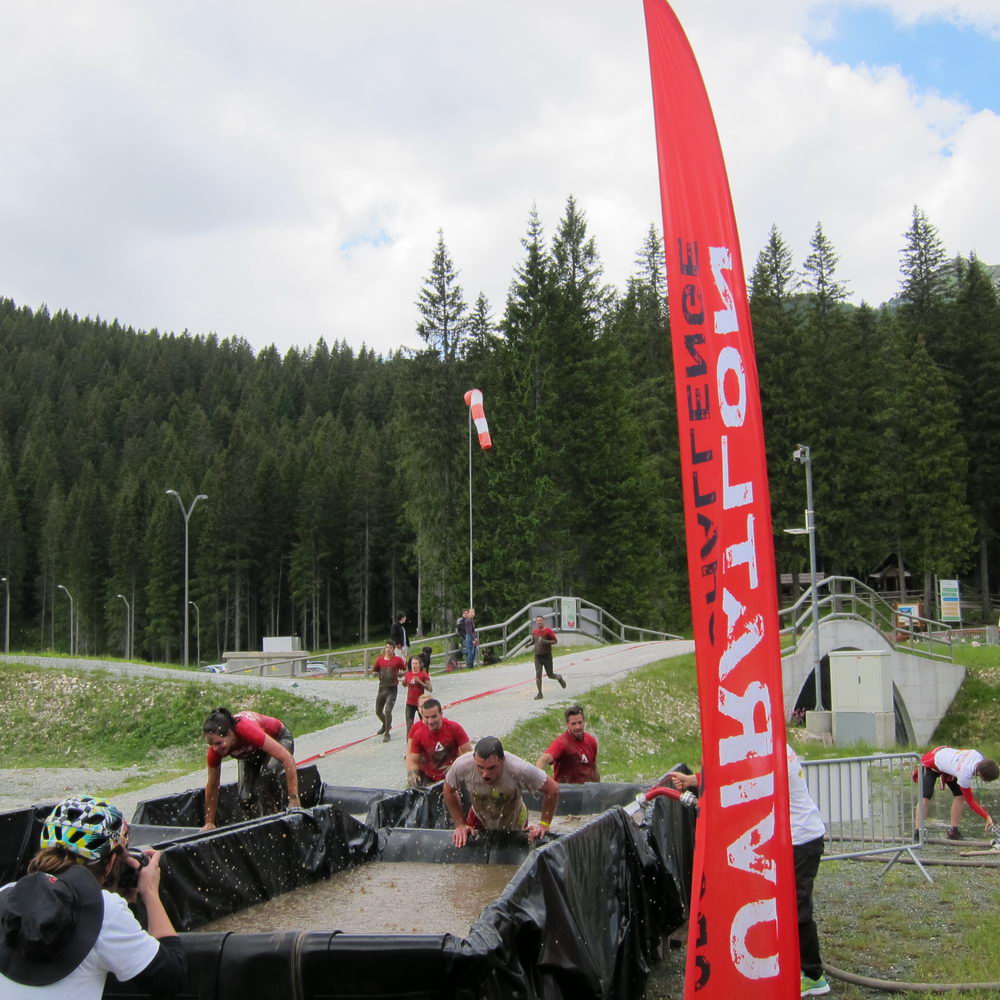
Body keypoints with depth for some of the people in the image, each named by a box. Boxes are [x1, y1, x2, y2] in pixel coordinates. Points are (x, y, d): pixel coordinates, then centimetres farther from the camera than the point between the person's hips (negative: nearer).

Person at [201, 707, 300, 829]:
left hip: (279, 740, -5)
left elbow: (287, 758, -43)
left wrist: (294, 799, -43)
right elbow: (212, 785, -13)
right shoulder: (216, 747, -28)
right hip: (251, 753, 5)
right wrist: (209, 823, -7)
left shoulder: (247, 731, -44)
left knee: (267, 773, -34)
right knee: (246, 799, -12)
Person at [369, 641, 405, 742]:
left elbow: (406, 670, 5)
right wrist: (377, 673, -6)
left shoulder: (398, 660, -4)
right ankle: (386, 725, 44)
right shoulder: (380, 660, 5)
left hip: (392, 689, -5)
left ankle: (386, 734, -5)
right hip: (382, 688, 5)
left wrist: (399, 674, -13)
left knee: (387, 711, -17)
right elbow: (374, 671, 15)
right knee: (378, 711, 14)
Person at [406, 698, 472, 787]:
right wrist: (412, 773, -20)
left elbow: (468, 753, -10)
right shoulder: (418, 735, -8)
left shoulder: (455, 729, -13)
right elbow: (414, 761, 0)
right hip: (429, 778, 2)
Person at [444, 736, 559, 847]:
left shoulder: (518, 769, -40)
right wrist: (460, 825, -10)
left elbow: (552, 789, -25)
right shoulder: (462, 766, -33)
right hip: (479, 819, 1)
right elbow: (449, 791, -10)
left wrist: (544, 824, -22)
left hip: (514, 823, -1)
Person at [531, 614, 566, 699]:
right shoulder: (534, 631, 7)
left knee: (550, 675, 5)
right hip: (537, 656, 3)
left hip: (547, 656, -3)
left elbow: (555, 641, -9)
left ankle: (559, 677, 39)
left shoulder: (548, 630, -9)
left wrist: (545, 641, -23)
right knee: (538, 674, -10)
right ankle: (540, 693, -5)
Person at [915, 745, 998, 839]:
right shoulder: (964, 776, -41)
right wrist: (987, 817, -24)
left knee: (960, 795, -1)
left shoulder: (978, 755, -28)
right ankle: (918, 834, -21)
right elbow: (970, 801, -25)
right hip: (931, 762, -8)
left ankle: (953, 831, 9)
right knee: (925, 797, -22)